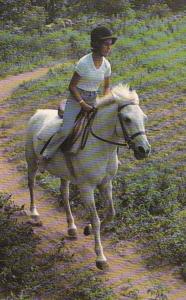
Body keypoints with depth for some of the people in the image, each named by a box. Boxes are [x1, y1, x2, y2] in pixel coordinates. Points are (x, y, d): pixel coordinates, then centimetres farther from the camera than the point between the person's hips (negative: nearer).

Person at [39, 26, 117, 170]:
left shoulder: (106, 65, -1)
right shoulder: (84, 62, -18)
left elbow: (107, 87, 13)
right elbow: (72, 86, -13)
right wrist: (82, 104, -19)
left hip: (93, 100, 6)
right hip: (76, 98, -6)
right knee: (66, 129, -21)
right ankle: (46, 155, -6)